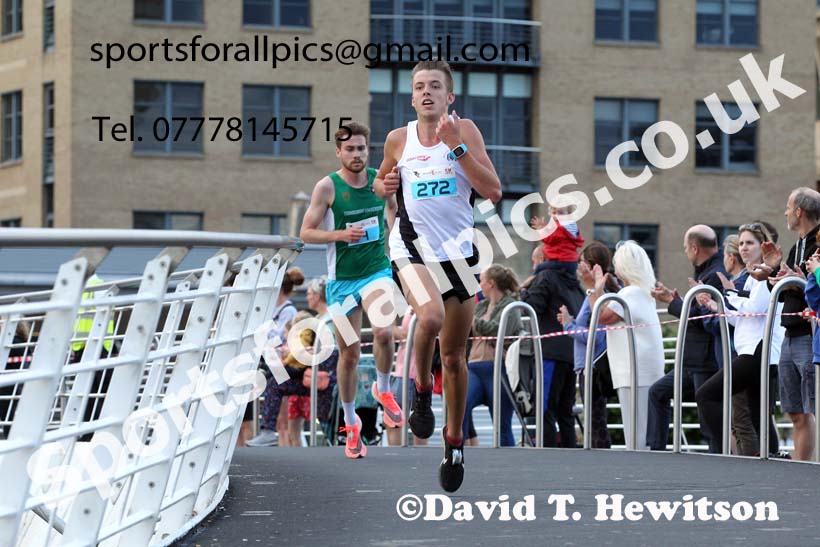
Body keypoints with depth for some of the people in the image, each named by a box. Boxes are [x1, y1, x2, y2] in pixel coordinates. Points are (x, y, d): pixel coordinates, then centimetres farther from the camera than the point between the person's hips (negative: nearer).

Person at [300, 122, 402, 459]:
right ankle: (351, 423, 24)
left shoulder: (381, 180, 1)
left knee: (383, 331, -28)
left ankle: (383, 390, -1)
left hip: (377, 270, 1)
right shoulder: (327, 186, -7)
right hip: (341, 279, -1)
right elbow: (306, 233, -6)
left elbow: (394, 207, 23)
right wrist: (341, 234, -19)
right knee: (349, 354, 5)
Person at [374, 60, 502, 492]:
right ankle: (421, 389, -6)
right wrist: (384, 185, -1)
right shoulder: (398, 140, 2)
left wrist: (456, 146, -18)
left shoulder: (464, 131, -3)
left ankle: (455, 440, 27)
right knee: (431, 317, -32)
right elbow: (382, 180, 23)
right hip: (413, 248, -1)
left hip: (458, 252, 1)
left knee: (454, 355, 9)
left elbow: (493, 191, -11)